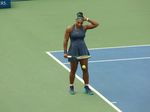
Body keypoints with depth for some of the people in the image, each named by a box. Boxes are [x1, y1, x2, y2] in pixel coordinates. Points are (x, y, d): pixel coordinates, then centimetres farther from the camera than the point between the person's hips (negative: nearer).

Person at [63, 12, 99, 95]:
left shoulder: (84, 27, -2)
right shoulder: (70, 29, -9)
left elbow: (96, 24, -7)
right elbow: (65, 41, -5)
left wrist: (87, 19, -12)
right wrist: (65, 52, -8)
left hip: (83, 50, 2)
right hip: (73, 51, -2)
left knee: (85, 69, 2)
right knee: (73, 70, 8)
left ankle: (86, 87, 11)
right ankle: (71, 87, 23)